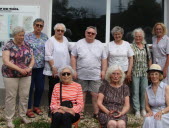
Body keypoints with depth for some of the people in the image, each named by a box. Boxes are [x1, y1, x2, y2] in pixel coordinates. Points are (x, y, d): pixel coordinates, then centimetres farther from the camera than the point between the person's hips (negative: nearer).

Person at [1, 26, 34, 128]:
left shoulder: (27, 45, 9)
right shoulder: (8, 46, -4)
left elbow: (32, 59, 10)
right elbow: (6, 61, -13)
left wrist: (29, 68, -10)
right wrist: (19, 69, -20)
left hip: (26, 75, 4)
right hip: (11, 75, -4)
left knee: (25, 96, 6)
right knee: (11, 97, 2)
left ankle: (23, 115, 23)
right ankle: (9, 119, 12)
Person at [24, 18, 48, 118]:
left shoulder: (45, 37, 9)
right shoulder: (27, 37, -4)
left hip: (41, 67, 4)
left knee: (40, 88, 10)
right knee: (30, 88, 3)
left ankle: (36, 106, 27)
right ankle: (28, 109, 16)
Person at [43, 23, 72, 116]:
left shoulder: (65, 39, 14)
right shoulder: (51, 41, -8)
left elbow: (70, 48, 34)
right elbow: (48, 56, -14)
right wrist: (53, 67, -18)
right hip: (54, 71, -6)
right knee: (53, 90, 2)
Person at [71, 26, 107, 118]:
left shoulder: (100, 45, 6)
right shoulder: (79, 44, 2)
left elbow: (104, 59, 8)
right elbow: (73, 57, 2)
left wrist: (103, 71, 0)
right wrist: (74, 70, -4)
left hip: (96, 75, 0)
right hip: (81, 75, 0)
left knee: (96, 95, 0)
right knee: (82, 94, 9)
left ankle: (96, 113, 12)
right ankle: (81, 112, 21)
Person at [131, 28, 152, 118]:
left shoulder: (146, 46, 9)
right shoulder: (131, 46, -2)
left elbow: (149, 59, 12)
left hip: (145, 72, 3)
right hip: (135, 72, -3)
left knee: (144, 90, 6)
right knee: (135, 91, 1)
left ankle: (143, 109, 21)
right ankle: (137, 110, 11)